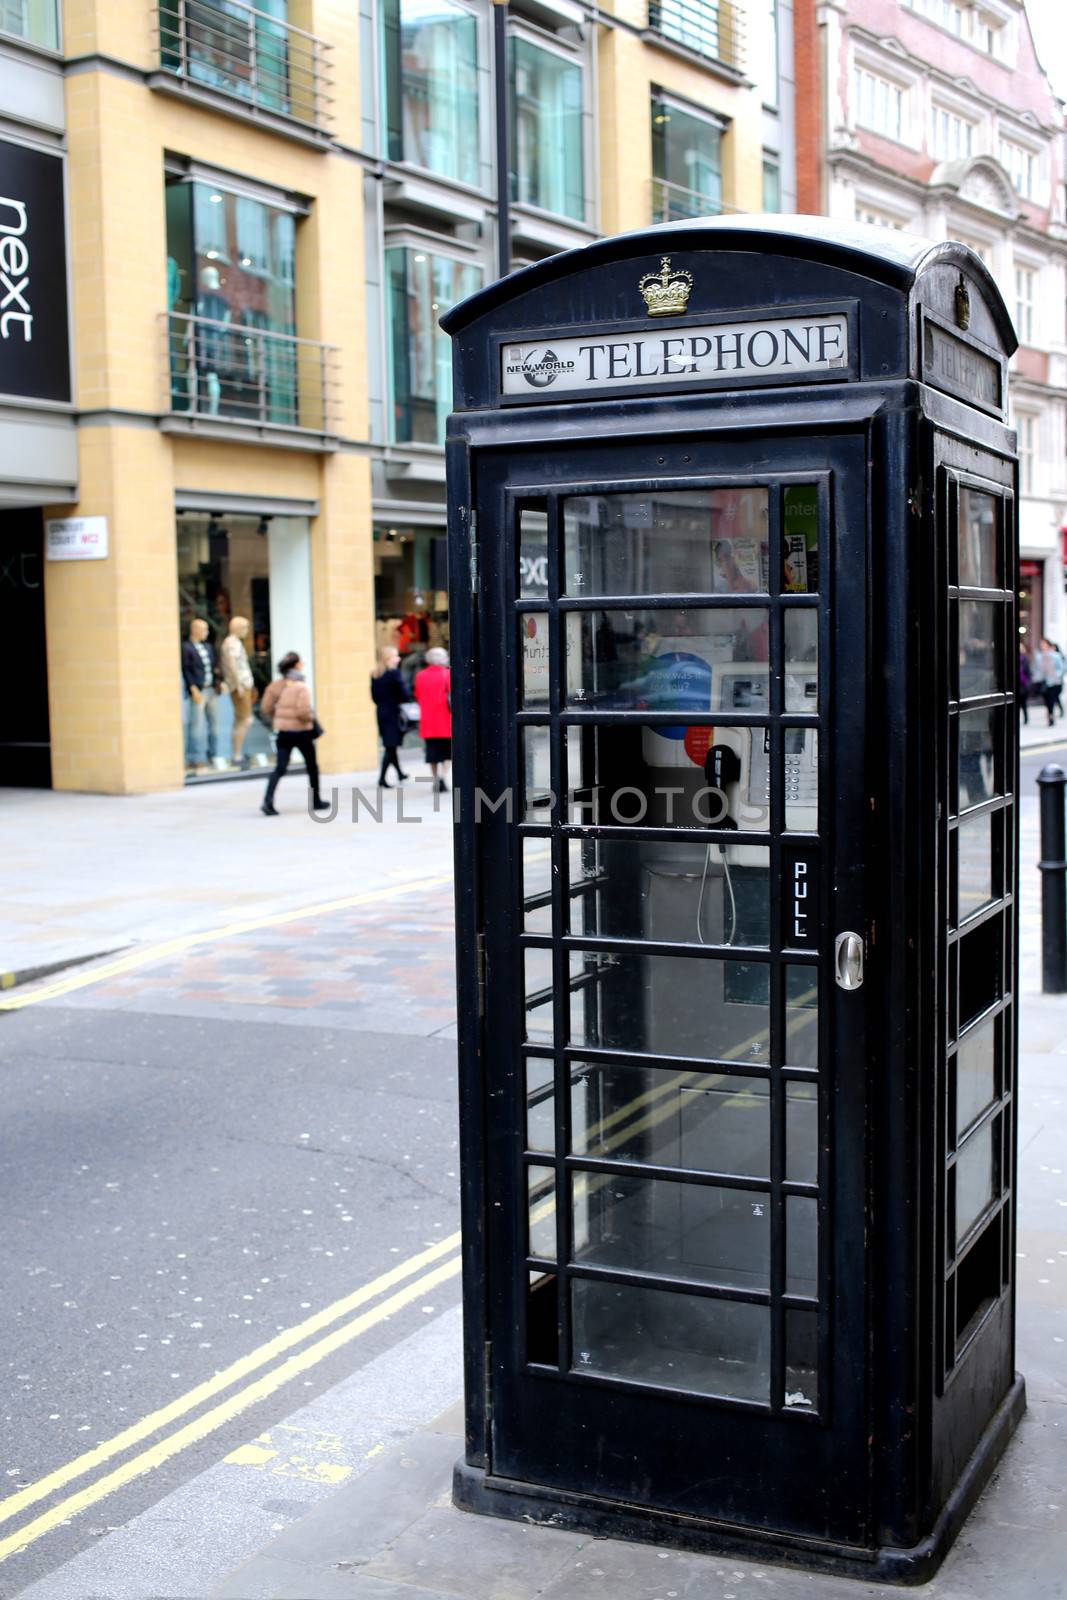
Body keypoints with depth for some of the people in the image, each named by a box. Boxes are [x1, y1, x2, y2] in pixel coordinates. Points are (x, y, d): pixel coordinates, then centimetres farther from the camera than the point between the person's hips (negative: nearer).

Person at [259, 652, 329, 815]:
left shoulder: (276, 685, 2)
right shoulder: (301, 686, -14)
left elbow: (267, 708, 3)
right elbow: (303, 711, -23)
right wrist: (311, 717, -4)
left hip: (283, 731, 4)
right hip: (301, 731, -4)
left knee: (280, 768, 1)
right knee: (312, 766, 15)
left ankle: (268, 801, -16)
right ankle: (316, 801, 26)